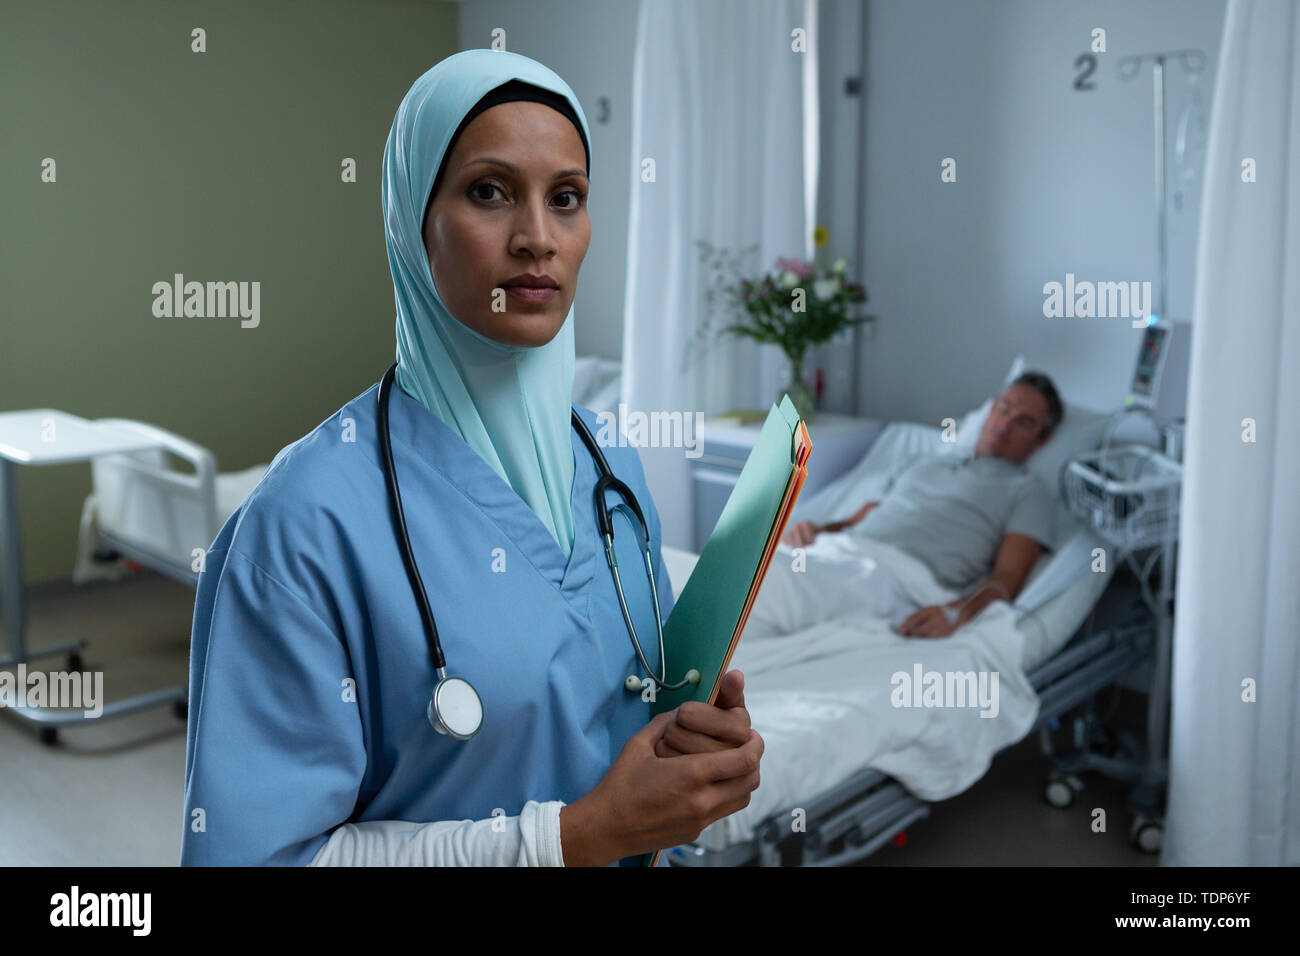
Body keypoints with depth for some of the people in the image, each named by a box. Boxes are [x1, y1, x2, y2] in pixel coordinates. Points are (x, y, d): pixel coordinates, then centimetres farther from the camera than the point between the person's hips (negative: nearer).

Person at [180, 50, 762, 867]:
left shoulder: (612, 469, -8)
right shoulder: (313, 514, -25)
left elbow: (639, 701, 5)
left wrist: (703, 737, -16)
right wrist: (582, 831, -25)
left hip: (627, 844, 5)